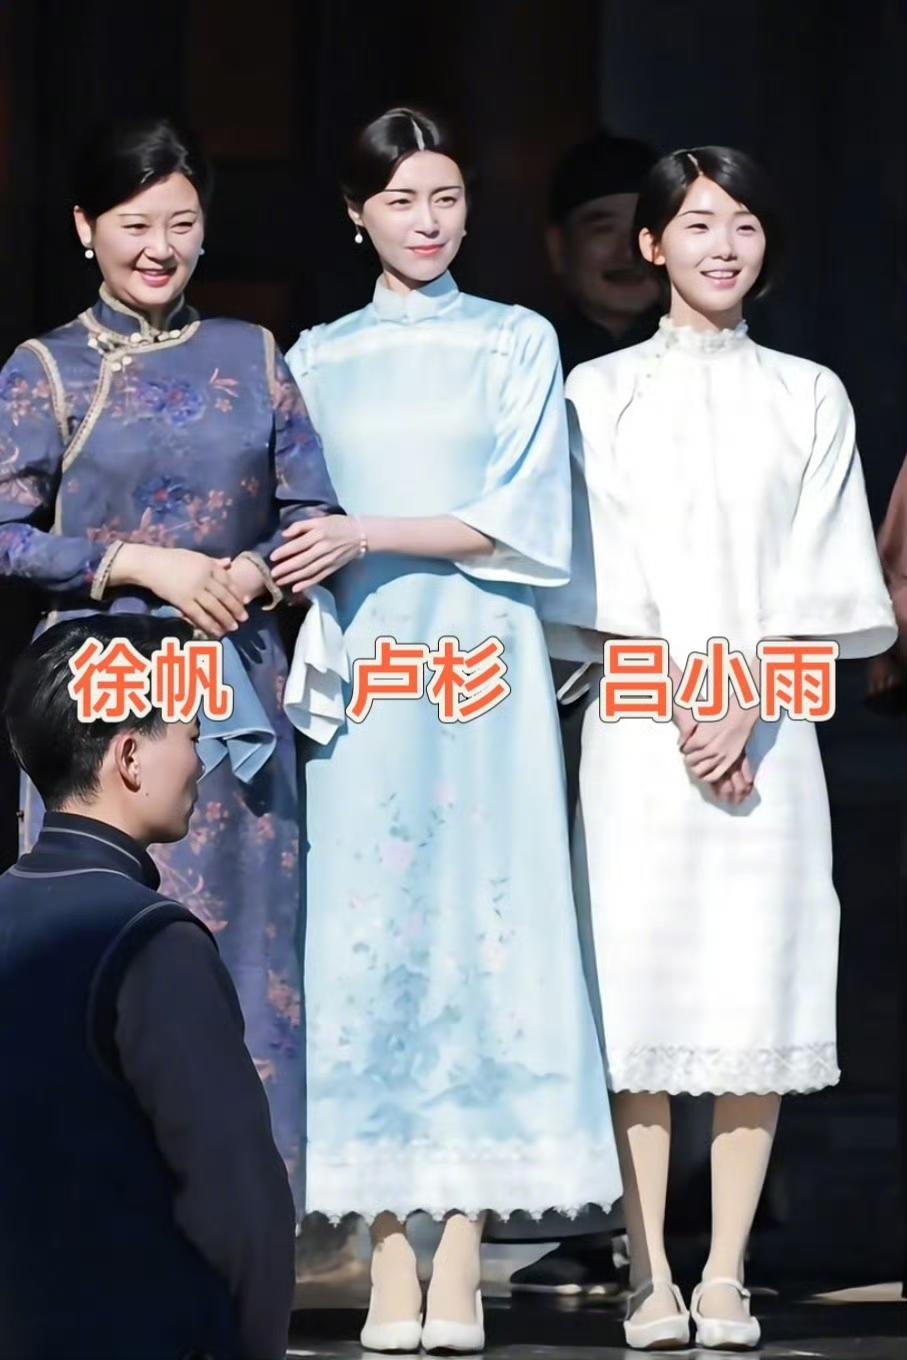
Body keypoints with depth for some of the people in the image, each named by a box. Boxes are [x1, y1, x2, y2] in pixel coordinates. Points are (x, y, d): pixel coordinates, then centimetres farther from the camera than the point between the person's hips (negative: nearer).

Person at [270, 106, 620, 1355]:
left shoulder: (517, 343, 7)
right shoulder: (319, 359, 14)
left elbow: (528, 521, -3)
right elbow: (290, 526, 15)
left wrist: (370, 537, -11)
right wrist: (290, 574, -4)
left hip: (479, 663, -2)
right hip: (359, 671, 2)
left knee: (477, 928, -6)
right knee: (366, 936, -4)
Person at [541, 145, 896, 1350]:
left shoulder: (809, 397, 11)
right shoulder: (600, 393, 8)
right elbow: (590, 581, 1)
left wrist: (750, 700, -9)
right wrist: (679, 698, -10)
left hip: (771, 726, 1)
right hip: (638, 730, -1)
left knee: (757, 993, -3)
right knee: (637, 995, -5)